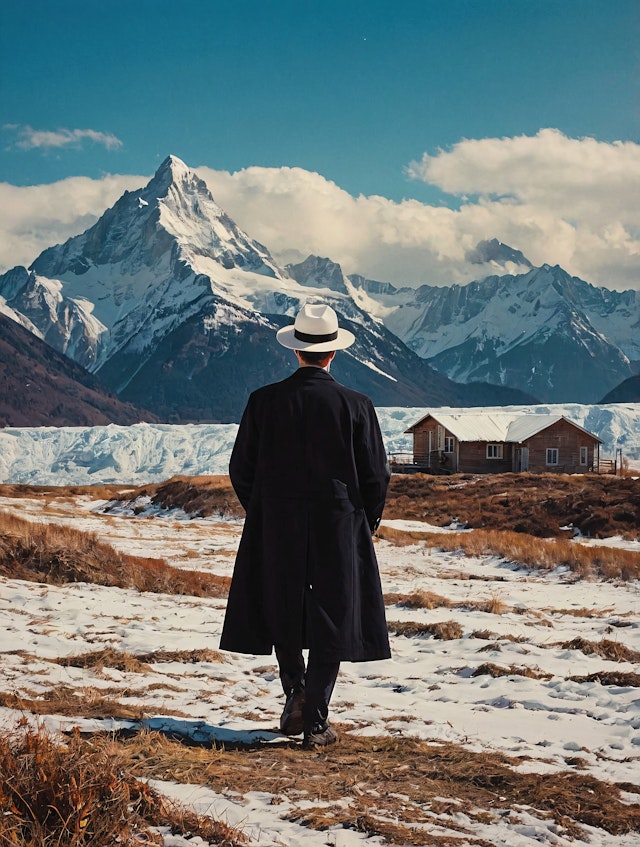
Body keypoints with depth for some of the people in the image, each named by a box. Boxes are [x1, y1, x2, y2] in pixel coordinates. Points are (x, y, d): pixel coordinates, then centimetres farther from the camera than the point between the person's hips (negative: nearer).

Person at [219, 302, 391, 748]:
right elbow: (376, 475, -2)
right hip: (339, 527, -1)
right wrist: (364, 526, 13)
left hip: (277, 526, 1)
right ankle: (316, 721, 6)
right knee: (331, 619, 8)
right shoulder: (356, 405, -7)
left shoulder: (265, 401, -5)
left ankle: (296, 691, 9)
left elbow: (241, 469, 0)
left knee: (283, 609, 21)